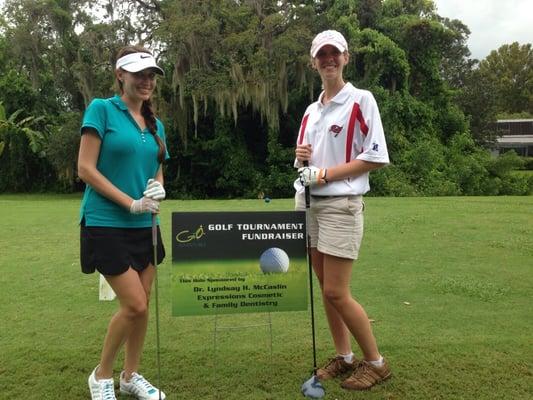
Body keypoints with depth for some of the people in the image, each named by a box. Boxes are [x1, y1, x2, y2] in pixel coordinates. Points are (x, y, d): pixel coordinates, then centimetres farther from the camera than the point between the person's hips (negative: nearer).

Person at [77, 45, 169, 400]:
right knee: (135, 305, -7)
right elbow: (85, 168, -12)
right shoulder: (102, 109, -7)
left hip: (145, 226, 6)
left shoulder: (156, 124, 12)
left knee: (142, 305, 10)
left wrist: (159, 189, -5)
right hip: (107, 224, -6)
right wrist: (131, 203, -16)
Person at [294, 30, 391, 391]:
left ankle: (376, 362, 13)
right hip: (307, 203, 7)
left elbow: (376, 157, -11)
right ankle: (344, 357, 24)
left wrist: (326, 174, -15)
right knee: (326, 289, 9)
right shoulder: (311, 110, 16)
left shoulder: (361, 100, -4)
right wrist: (301, 157, -3)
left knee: (336, 292, -7)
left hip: (341, 205, -7)